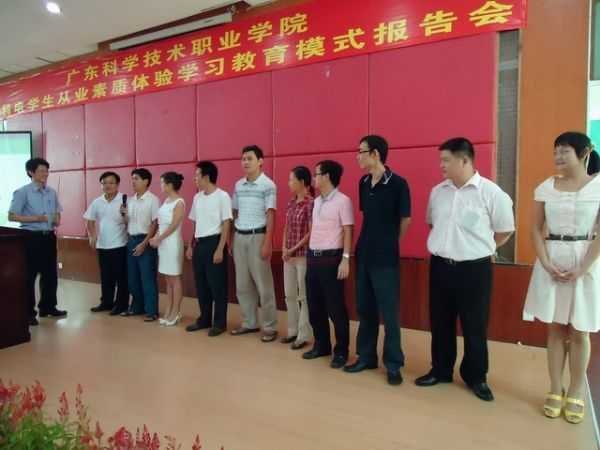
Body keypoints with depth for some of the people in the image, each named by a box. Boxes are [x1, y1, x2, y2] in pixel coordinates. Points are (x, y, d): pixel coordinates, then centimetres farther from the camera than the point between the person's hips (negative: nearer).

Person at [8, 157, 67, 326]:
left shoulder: (52, 192, 9)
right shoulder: (23, 192, -8)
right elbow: (12, 216, -10)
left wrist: (57, 220, -2)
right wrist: (37, 219, -18)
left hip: (49, 236, 6)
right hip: (31, 237, -6)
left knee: (50, 273, 12)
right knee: (29, 275, 1)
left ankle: (48, 307, 26)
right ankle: (28, 312, 12)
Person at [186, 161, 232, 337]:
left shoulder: (222, 196, -9)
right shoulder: (197, 197, 13)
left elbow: (226, 225, -11)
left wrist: (220, 249, -16)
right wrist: (191, 245, 14)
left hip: (214, 242, -7)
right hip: (199, 244, 7)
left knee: (217, 285, 0)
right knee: (201, 284, 13)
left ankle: (220, 323, 12)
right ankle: (204, 319, 27)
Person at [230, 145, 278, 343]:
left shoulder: (268, 185, -6)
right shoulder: (238, 185, 11)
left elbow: (270, 215, -10)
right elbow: (233, 213, 14)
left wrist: (267, 243, -16)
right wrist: (231, 239, 11)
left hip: (257, 236, -6)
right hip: (239, 237, 6)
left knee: (263, 284, -1)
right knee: (242, 284, 11)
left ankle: (270, 327, 9)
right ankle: (249, 323, 23)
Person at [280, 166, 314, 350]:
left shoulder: (310, 203, -12)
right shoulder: (291, 203, 10)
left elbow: (311, 233, -15)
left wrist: (294, 249, -13)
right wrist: (284, 248, 1)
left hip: (304, 255, -7)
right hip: (289, 256, 8)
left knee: (304, 296, 3)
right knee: (290, 295, 14)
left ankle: (303, 335, 14)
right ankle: (293, 331, 28)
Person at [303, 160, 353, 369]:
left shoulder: (342, 201, -9)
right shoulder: (316, 202, 14)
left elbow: (348, 231, -11)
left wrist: (345, 259, -17)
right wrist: (309, 254, 15)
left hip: (331, 258, -8)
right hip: (312, 257, 8)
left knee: (335, 307, 0)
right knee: (314, 306, 13)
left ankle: (341, 351, 14)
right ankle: (321, 345, 29)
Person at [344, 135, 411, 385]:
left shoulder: (397, 184, -12)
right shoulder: (363, 183, 6)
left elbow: (405, 219, -3)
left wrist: (389, 242, 8)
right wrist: (370, 241, 11)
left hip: (386, 258, -6)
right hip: (363, 255, 6)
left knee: (389, 313, 3)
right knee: (364, 309, 14)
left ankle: (393, 365, 18)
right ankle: (366, 357, 29)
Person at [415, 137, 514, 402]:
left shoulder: (490, 192, -10)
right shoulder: (437, 192, 5)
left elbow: (505, 231, -1)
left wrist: (478, 249, 5)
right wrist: (445, 244, 12)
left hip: (474, 269, -4)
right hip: (440, 266, 5)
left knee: (475, 326, 9)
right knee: (440, 323, 14)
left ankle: (476, 377, 28)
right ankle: (440, 370, 31)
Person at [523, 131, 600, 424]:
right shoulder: (545, 188, 5)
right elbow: (536, 229, 4)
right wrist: (546, 263, -8)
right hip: (551, 261, 3)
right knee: (555, 328, 9)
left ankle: (576, 393, 22)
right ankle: (555, 390, 20)